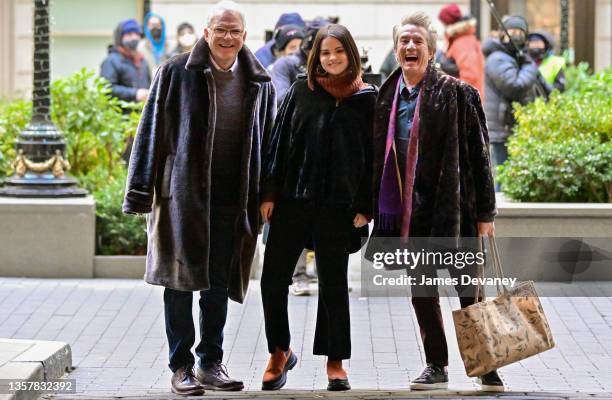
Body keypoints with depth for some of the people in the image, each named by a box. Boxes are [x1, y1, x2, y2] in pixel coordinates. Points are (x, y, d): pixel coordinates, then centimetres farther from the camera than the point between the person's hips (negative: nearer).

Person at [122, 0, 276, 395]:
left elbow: (268, 143, 13)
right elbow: (153, 133, -2)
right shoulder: (176, 74, -3)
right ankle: (181, 367, 10)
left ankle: (211, 363, 19)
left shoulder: (259, 83, 7)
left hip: (233, 200, 3)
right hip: (184, 195, -3)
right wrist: (142, 192, -6)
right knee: (182, 279, 2)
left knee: (219, 283, 9)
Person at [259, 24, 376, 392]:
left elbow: (372, 154, 2)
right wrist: (270, 192, 0)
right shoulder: (302, 90, 6)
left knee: (333, 284, 6)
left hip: (337, 205, -2)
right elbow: (279, 142, 6)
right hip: (292, 199, 2)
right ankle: (279, 353, 20)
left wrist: (365, 207, -3)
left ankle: (335, 361, 18)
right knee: (273, 279, 2)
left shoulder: (366, 98, 2)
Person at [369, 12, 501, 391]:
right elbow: (377, 156, 14)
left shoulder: (457, 93, -5)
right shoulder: (386, 97, 7)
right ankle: (436, 366, 21)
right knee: (421, 289, 9)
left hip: (452, 204, -4)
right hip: (407, 209, 4)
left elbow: (479, 156, -5)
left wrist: (485, 213, -7)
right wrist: (369, 206, 11)